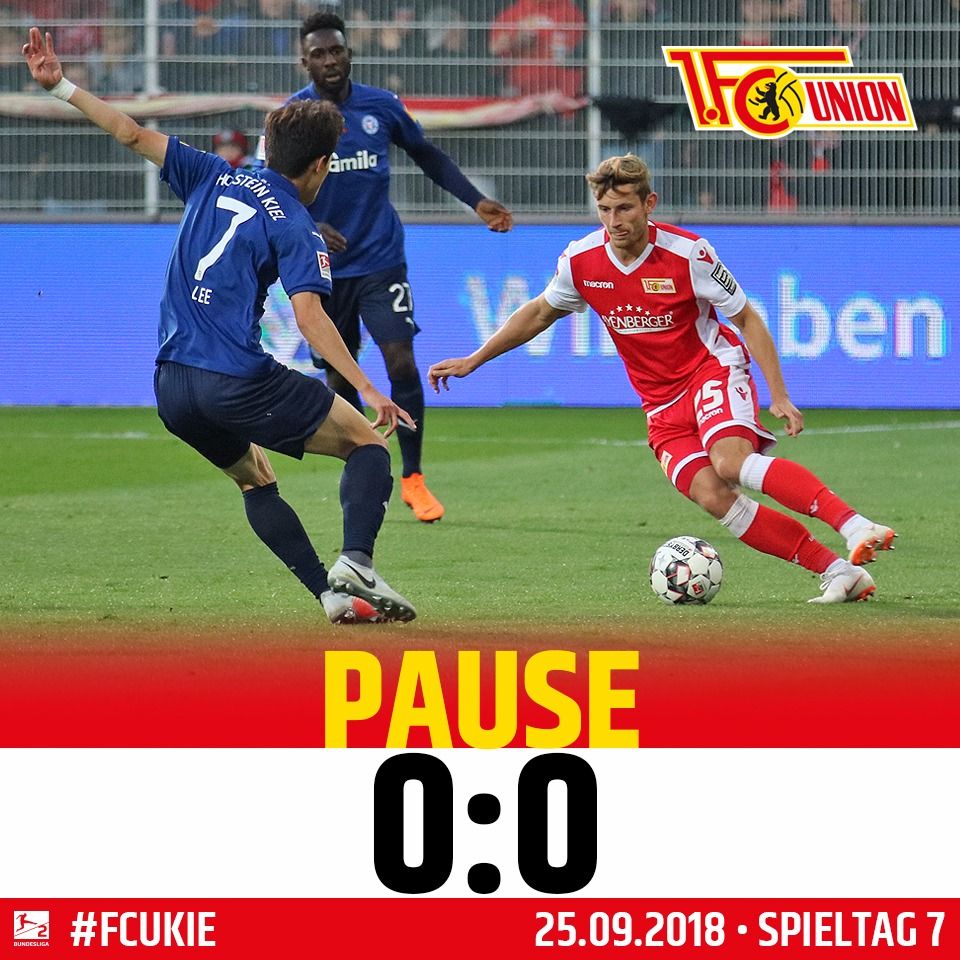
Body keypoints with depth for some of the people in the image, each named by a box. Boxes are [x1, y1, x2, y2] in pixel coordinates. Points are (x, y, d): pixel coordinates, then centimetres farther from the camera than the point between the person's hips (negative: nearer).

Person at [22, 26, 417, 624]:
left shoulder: (213, 178, 12)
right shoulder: (296, 227, -4)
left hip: (172, 389, 6)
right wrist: (368, 390, -21)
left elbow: (132, 134, 13)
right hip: (239, 383, -6)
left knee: (254, 478, 27)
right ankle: (356, 563, -16)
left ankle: (332, 594, 14)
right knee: (368, 442, 6)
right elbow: (309, 317, -18)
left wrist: (59, 85, 19)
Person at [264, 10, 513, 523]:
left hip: (381, 259, 0)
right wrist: (309, 227, -26)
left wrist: (477, 202, 7)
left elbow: (428, 156, 15)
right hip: (325, 268, 0)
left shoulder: (381, 107, 0)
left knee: (401, 362, -13)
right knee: (340, 378, 6)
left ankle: (413, 479, -2)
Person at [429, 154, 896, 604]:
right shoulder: (581, 261, -4)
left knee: (731, 462, -34)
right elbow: (540, 313, 16)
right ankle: (838, 572, -21)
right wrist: (472, 361, 17)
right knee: (712, 497, -19)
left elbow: (747, 319, -5)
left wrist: (780, 397, -11)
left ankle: (855, 526, -40)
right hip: (662, 403, 4)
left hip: (713, 368, -4)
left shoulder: (687, 254, -15)